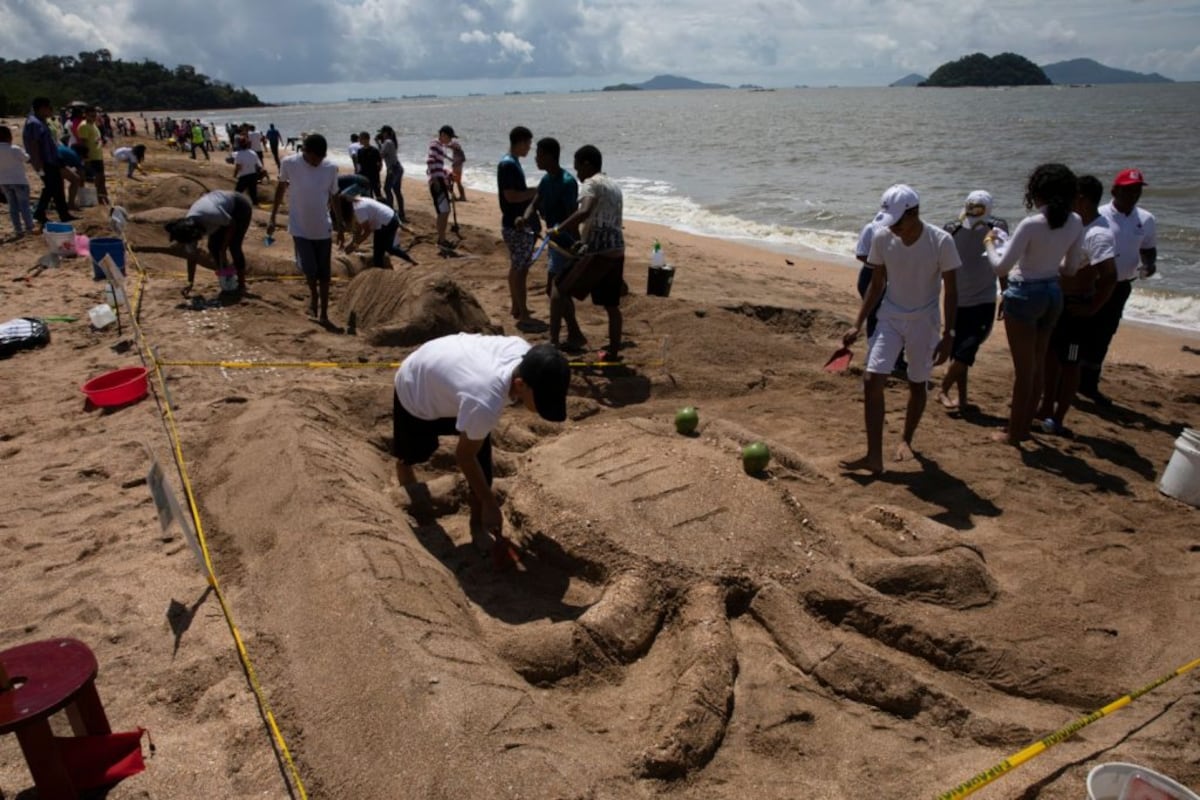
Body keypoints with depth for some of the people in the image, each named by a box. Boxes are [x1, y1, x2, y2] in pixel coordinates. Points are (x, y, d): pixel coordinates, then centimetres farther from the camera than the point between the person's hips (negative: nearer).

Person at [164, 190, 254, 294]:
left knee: (234, 246, -15)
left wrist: (223, 250, -18)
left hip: (240, 206, -6)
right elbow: (191, 256, -9)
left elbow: (232, 225, -22)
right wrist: (190, 282, -10)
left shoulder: (211, 215, -41)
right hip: (227, 209, 6)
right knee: (213, 246, -3)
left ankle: (241, 284, -1)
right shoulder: (188, 229, -18)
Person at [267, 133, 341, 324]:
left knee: (324, 272, 6)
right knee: (308, 268, -12)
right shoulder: (289, 163, -11)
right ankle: (313, 294, 20)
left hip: (323, 229, 1)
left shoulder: (331, 168, -9)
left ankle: (324, 312, 18)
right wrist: (272, 218, 8)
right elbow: (281, 188, 4)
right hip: (300, 228, -1)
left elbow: (334, 198, 3)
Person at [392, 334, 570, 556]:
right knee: (408, 458, 23)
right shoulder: (484, 403, -48)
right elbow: (465, 456, -28)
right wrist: (490, 504, -17)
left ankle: (478, 527, 16)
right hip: (414, 391, -5)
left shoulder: (524, 353, -30)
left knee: (482, 459, -3)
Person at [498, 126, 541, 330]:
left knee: (518, 268, 16)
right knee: (518, 270, -6)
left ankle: (517, 308, 26)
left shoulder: (512, 163, 13)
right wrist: (535, 191, -15)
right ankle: (523, 316, -2)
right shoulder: (508, 165, -18)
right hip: (516, 225, -10)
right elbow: (511, 196, -23)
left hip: (521, 223, 10)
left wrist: (533, 193, 11)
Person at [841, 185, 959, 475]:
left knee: (917, 384, 10)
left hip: (924, 321, -2)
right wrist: (858, 324, 0)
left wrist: (948, 336, -12)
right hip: (890, 318, 2)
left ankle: (906, 440, 34)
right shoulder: (881, 238, -9)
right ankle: (874, 456, -9)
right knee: (872, 381, -11)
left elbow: (951, 291, -9)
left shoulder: (941, 241, -17)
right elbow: (877, 284, 3)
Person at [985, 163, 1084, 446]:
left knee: (1024, 367, 4)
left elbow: (1001, 267, -20)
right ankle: (1025, 423, 33)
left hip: (1025, 295, -6)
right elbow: (1070, 268, 7)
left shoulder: (1031, 224, -22)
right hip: (1053, 294, 6)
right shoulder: (1075, 223, -3)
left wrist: (989, 243, -2)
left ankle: (1015, 432, 16)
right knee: (1038, 364, 18)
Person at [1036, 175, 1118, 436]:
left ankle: (1057, 420, 15)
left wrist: (1092, 309, -21)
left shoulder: (1098, 234, -24)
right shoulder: (1078, 223, 5)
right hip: (1060, 301, 9)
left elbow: (1109, 277, -30)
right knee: (1051, 355, 19)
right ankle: (1047, 408, 34)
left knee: (1069, 364, 3)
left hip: (1077, 307, -9)